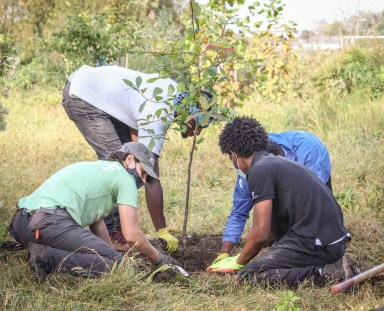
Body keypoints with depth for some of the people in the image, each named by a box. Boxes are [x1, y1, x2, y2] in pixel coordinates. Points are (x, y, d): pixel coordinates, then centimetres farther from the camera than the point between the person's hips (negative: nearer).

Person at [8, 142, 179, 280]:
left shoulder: (97, 167, 31)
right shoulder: (125, 178, 4)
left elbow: (97, 223, 33)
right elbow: (131, 235, -3)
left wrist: (113, 252, 29)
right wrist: (158, 258, 12)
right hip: (49, 222, -10)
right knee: (114, 263, -9)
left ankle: (42, 252, 5)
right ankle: (48, 258, -20)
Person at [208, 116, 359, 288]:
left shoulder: (260, 170, -8)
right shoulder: (279, 162, 21)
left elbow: (261, 233, -11)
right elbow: (269, 229, 31)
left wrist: (238, 262, 6)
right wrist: (244, 255, 38)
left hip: (317, 244, -9)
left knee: (247, 276, -9)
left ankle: (323, 274, -12)